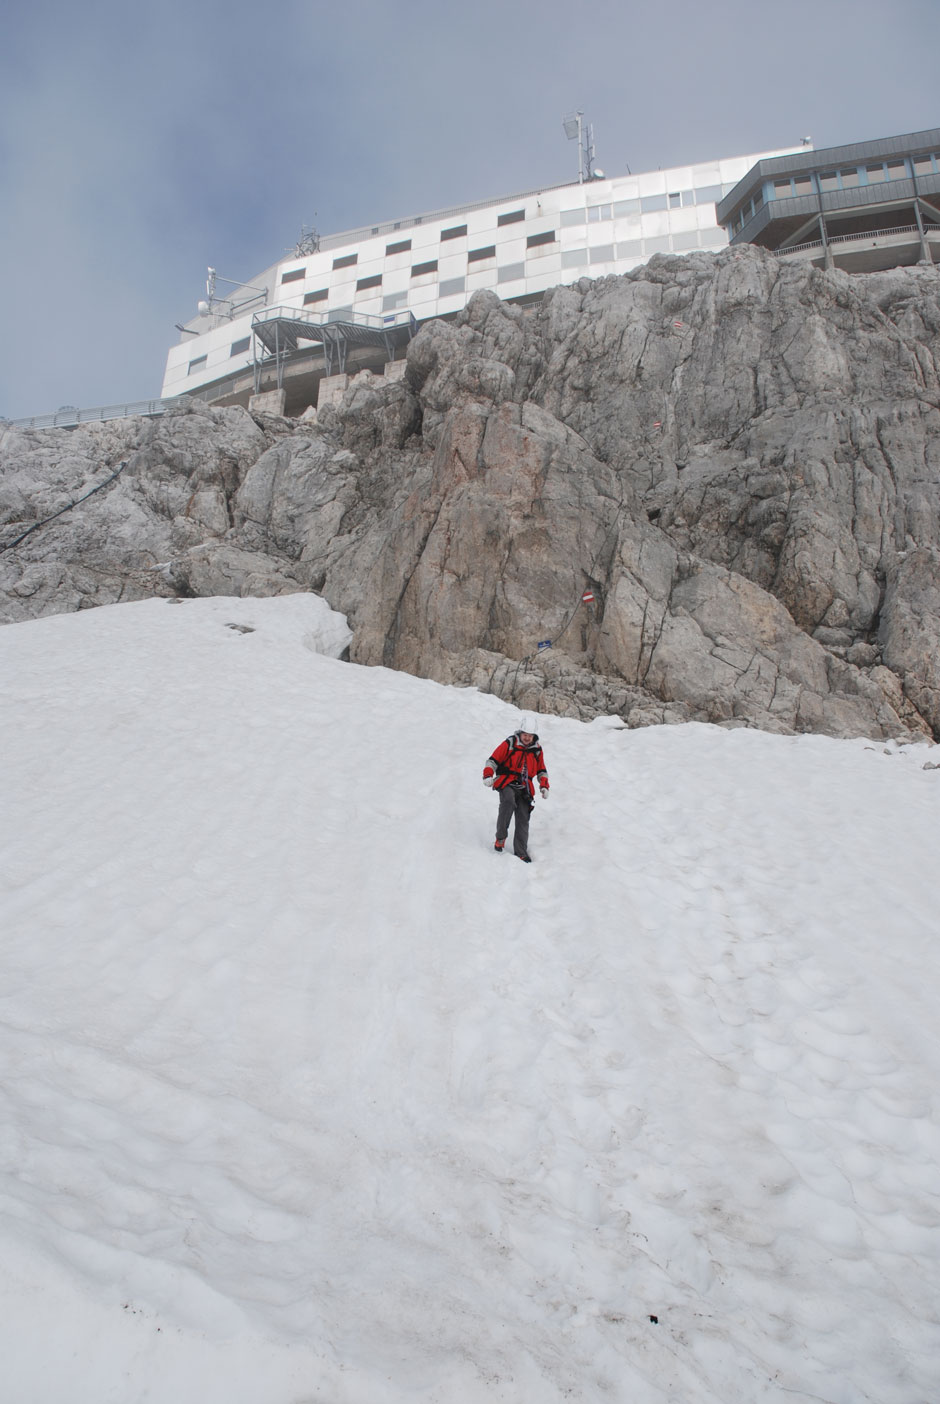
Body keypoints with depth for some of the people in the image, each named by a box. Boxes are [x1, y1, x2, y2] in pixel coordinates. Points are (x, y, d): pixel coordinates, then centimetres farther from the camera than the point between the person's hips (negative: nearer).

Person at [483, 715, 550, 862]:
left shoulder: (537, 750, 14)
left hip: (524, 789, 4)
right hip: (507, 783, -4)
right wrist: (488, 775, -15)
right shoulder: (509, 744, 1)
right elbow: (493, 760, 1)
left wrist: (544, 786, 11)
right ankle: (500, 837, -24)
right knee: (509, 801, -34)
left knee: (523, 819, -4)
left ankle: (520, 852, 3)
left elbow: (541, 770, 25)